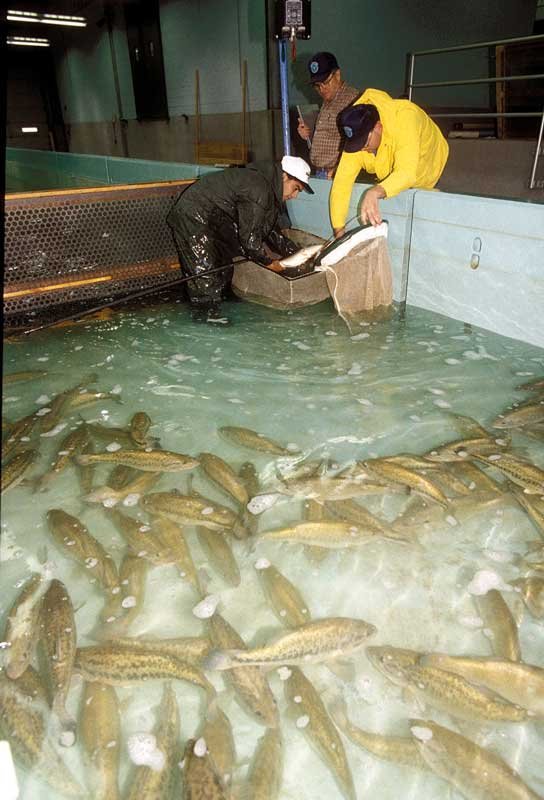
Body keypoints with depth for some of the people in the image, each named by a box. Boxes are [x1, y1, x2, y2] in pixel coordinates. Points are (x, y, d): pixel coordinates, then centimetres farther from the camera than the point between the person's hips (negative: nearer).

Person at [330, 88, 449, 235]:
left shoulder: (403, 118, -41)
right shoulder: (356, 141, -27)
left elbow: (407, 173, -53)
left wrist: (375, 192, -71)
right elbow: (342, 182, -30)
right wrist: (339, 230, -38)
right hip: (389, 181, 4)